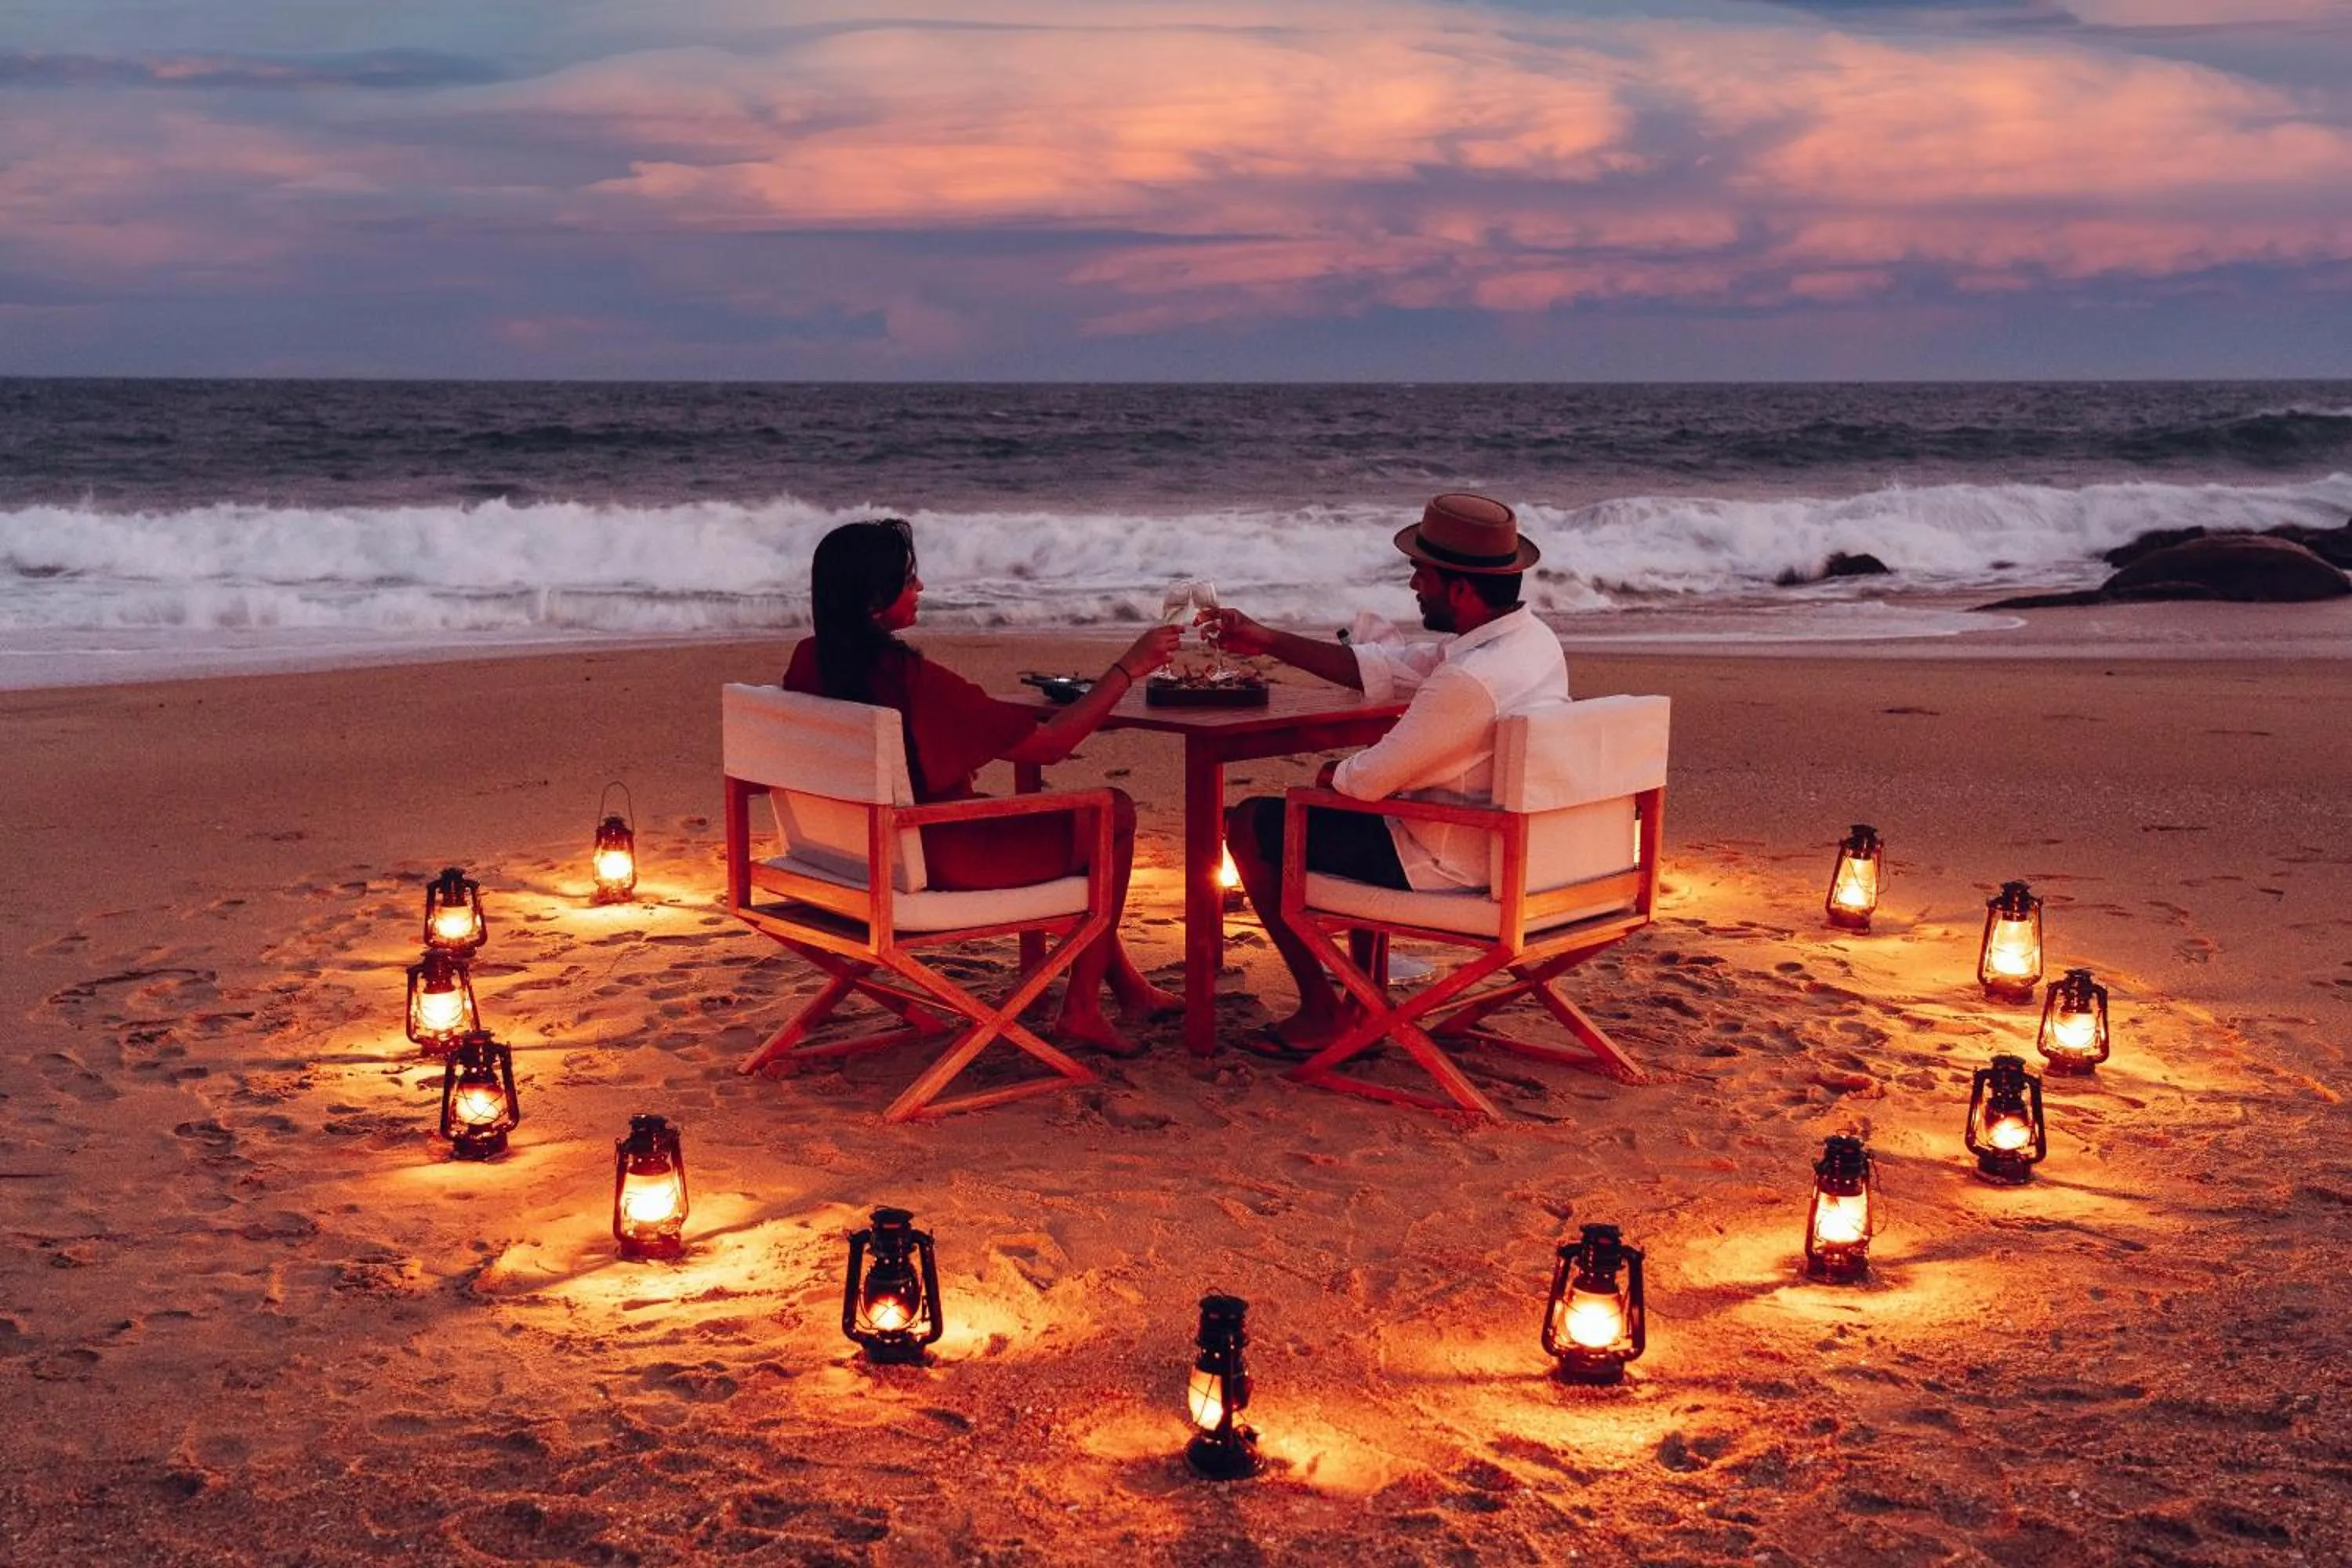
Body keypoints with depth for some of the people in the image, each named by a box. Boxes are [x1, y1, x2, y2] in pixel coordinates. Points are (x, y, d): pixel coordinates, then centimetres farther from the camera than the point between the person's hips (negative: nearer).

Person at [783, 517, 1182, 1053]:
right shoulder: (909, 677, -29)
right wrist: (1127, 669, -16)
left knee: (1057, 814, 29)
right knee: (1114, 811, 6)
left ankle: (1129, 987, 40)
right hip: (939, 858, -9)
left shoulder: (808, 660, -5)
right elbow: (1048, 743, -24)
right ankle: (1081, 1009, 13)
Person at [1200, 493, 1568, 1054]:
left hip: (1446, 870, -9)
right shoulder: (1529, 637, 1)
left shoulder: (1471, 681, -30)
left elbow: (1367, 780, -21)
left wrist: (1334, 775, 3)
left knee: (1251, 824, 3)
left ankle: (1322, 1012, 11)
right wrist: (1265, 640, 11)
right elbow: (1383, 669, 9)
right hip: (1507, 851, 10)